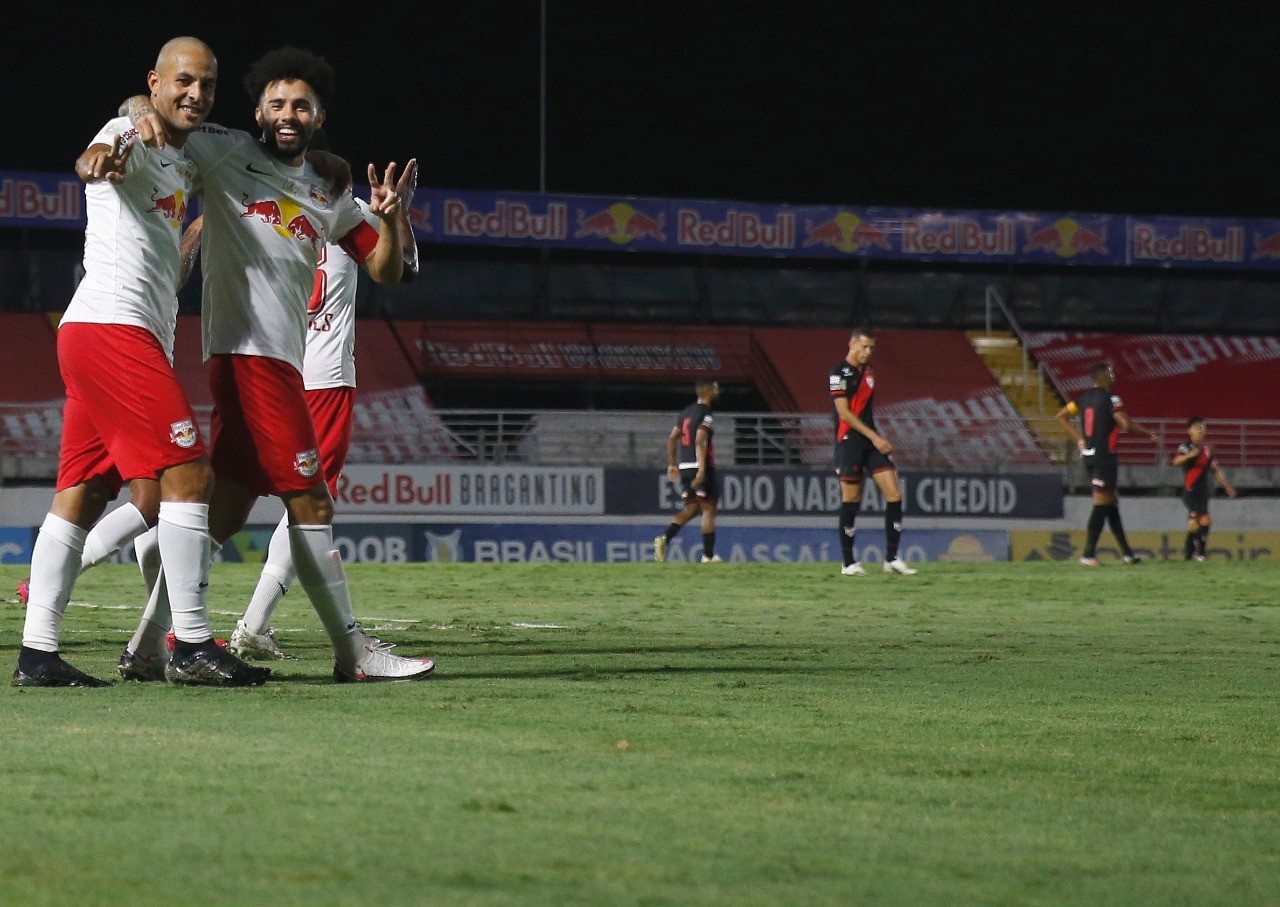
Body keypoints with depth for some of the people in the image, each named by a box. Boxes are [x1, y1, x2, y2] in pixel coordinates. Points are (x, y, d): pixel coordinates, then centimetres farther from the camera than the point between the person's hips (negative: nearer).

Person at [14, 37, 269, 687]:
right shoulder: (133, 135, -6)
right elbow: (105, 155, -31)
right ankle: (190, 646, -13)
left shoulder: (183, 162, 22)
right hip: (113, 324, -10)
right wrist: (97, 161, -54)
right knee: (188, 472, -12)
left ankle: (36, 652, 6)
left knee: (84, 491, 7)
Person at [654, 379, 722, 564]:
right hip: (700, 466, -8)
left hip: (684, 467, 8)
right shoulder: (705, 415, -11)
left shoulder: (685, 412, 14)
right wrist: (702, 469, -27)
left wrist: (672, 464, 22)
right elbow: (700, 441, -22)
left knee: (691, 508, 15)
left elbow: (672, 439, 16)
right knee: (708, 509, 1)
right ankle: (708, 555, 1)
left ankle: (665, 538, -5)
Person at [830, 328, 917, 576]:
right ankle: (849, 562, 7)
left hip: (872, 441, 7)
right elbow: (844, 413, -14)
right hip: (849, 441, -7)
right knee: (851, 500, -2)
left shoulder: (867, 371, 16)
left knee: (894, 494, -4)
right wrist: (874, 437, -16)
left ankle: (892, 558, -1)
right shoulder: (840, 373, -9)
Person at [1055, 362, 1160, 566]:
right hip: (1105, 455, -8)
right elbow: (1126, 424, -19)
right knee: (1102, 504, -7)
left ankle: (1126, 552, 19)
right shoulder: (1110, 398, -12)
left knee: (1111, 503, 14)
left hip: (1088, 455, 8)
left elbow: (1060, 416, 17)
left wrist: (1079, 438, 15)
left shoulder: (1084, 398, 11)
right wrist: (1149, 434, -3)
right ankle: (1088, 554, -10)